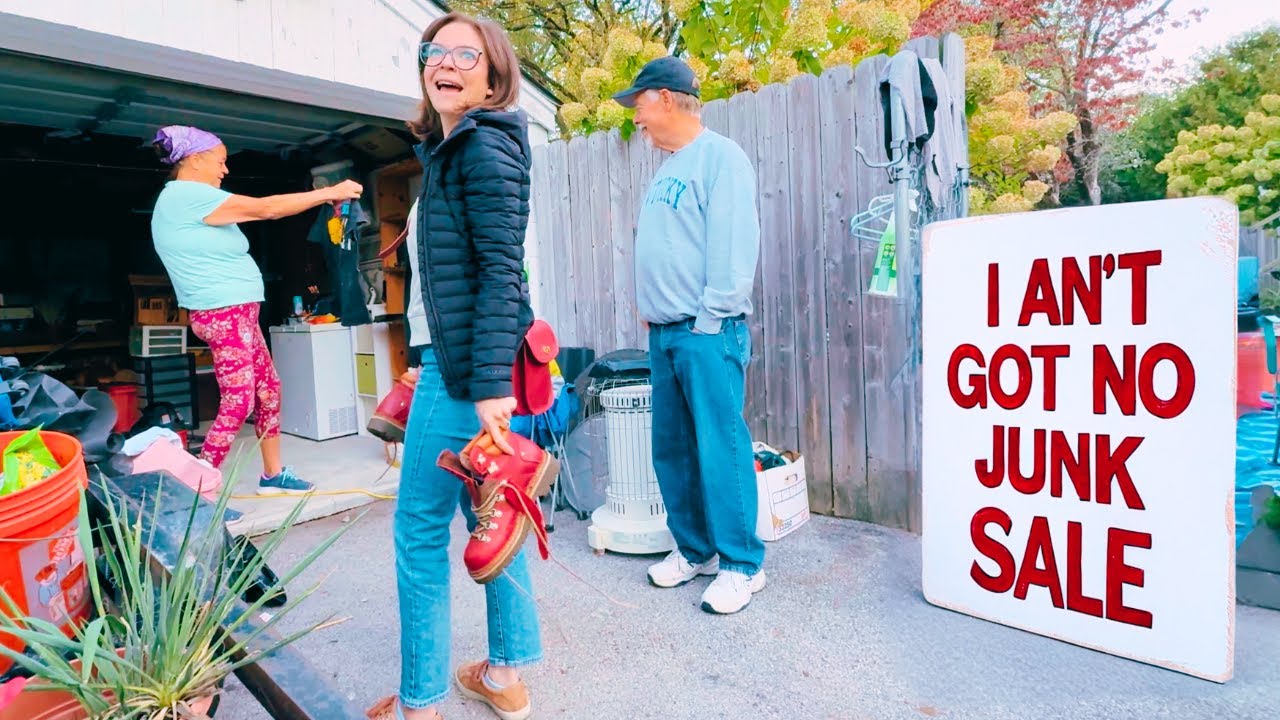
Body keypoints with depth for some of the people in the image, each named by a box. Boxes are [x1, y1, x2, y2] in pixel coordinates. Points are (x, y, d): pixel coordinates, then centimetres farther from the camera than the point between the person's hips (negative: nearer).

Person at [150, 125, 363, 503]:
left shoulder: (186, 199, 17)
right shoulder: (188, 195, -15)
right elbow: (267, 209, -17)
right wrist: (331, 193, -12)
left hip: (236, 312, 11)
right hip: (224, 314, -11)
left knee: (269, 388, 14)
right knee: (238, 402, -10)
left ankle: (272, 474, 24)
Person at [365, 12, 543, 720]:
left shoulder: (484, 145, -8)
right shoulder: (448, 149, 20)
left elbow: (501, 270, -18)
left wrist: (488, 384, -24)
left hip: (464, 363, -10)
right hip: (452, 354, 10)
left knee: (419, 528, 2)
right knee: (487, 515, 14)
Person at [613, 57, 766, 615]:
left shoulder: (721, 157, -6)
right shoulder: (668, 168, 21)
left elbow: (734, 246, -15)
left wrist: (711, 318, -17)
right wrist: (649, 304, 14)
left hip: (707, 331, -9)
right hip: (664, 331, 9)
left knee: (720, 448, -5)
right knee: (672, 449, 11)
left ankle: (741, 564, 9)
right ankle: (694, 549, 25)